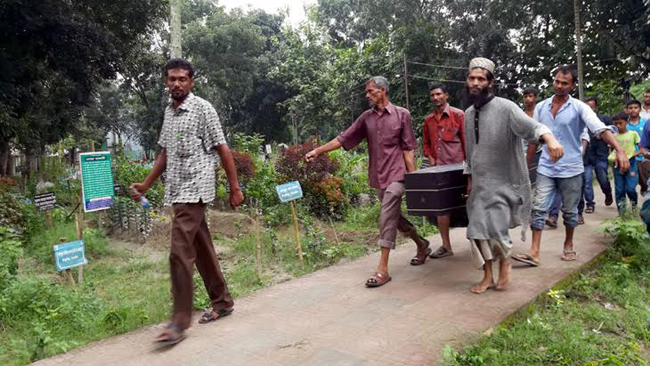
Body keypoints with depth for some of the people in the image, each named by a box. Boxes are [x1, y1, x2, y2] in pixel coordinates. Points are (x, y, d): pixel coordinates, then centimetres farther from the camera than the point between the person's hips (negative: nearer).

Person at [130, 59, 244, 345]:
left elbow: (222, 149, -8)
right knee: (202, 249, 13)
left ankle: (180, 321, -3)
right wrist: (146, 185, 16)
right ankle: (222, 302, 26)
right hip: (177, 191, 8)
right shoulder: (169, 111, 15)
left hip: (194, 190, -8)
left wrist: (235, 188, -10)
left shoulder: (203, 109, -7)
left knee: (180, 253, -11)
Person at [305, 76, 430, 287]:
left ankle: (382, 269, -5)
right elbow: (344, 138, 5)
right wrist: (319, 150, -2)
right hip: (377, 177, 6)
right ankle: (422, 245, 39)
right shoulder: (366, 117, 8)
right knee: (395, 217, 16)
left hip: (395, 175, -5)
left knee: (387, 218, -10)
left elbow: (408, 149, -3)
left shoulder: (401, 115, -2)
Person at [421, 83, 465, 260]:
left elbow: (466, 139, -4)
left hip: (456, 166, -4)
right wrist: (431, 159, 3)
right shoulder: (428, 120, 11)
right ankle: (446, 245, 13)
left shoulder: (458, 115, -1)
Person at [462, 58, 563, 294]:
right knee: (477, 230, 5)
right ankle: (487, 277, 22)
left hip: (503, 183, -6)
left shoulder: (505, 108, -11)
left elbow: (533, 127, -25)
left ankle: (505, 262, 23)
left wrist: (550, 138, -46)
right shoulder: (468, 114, 9)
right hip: (480, 184, 6)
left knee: (495, 229, -9)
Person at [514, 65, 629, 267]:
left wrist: (619, 150, -34)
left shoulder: (579, 108, -7)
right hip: (546, 168, 2)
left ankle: (568, 246, 31)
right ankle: (534, 253, -1)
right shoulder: (540, 107, 4)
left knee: (569, 211, 11)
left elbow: (600, 129, -19)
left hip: (571, 169, -2)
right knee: (539, 209, -3)